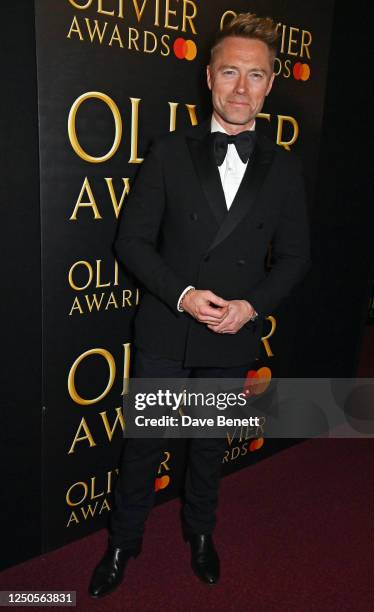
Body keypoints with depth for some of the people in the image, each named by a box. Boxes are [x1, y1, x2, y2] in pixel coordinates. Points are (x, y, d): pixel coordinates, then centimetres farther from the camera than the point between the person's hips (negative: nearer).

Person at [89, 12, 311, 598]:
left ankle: (200, 530, 46)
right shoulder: (169, 152, -4)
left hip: (234, 337, 2)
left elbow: (295, 254, 3)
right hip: (164, 333, -1)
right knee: (144, 443, 12)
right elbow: (132, 239, -6)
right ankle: (125, 540, 37)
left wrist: (252, 305, -14)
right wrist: (182, 295, -19)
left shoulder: (284, 167, 1)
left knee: (211, 442, 20)